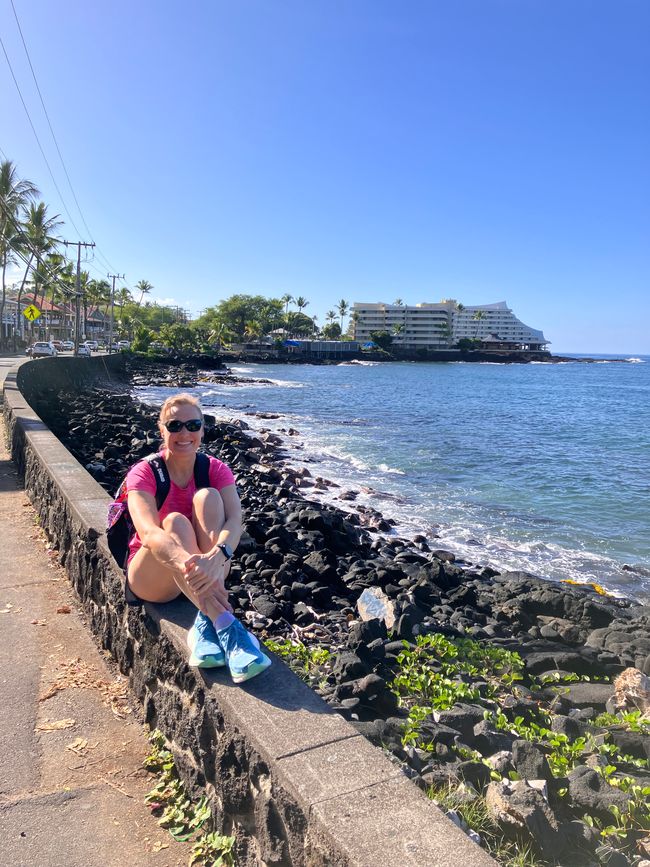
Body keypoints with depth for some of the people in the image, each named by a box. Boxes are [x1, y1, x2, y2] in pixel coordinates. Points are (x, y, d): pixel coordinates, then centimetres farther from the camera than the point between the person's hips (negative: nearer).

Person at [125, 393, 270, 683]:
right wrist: (187, 564, -54)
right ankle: (225, 625, -47)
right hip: (151, 577, -2)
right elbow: (149, 533, -33)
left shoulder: (215, 470, -4)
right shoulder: (143, 473, -12)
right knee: (175, 522, -33)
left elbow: (235, 521, -24)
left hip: (204, 570, 2)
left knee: (208, 497, -25)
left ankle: (207, 621, -36)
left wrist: (216, 557, -47)